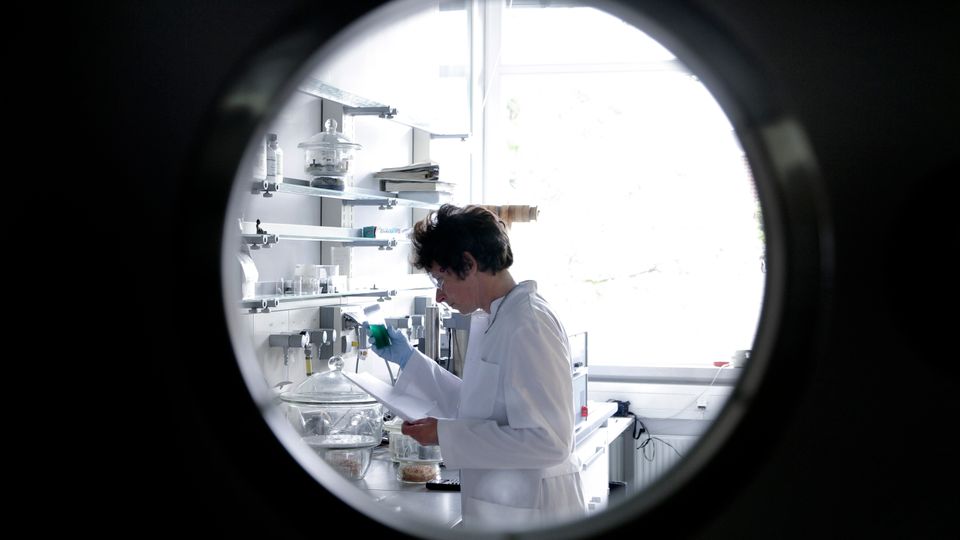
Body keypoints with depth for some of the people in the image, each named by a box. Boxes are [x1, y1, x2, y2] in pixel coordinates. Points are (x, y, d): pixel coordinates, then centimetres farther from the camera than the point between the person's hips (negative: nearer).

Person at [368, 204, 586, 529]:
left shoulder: (528, 325, -20)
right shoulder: (489, 321, 10)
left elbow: (548, 439, -24)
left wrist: (446, 435, -20)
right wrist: (408, 359, 14)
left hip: (528, 516, -8)